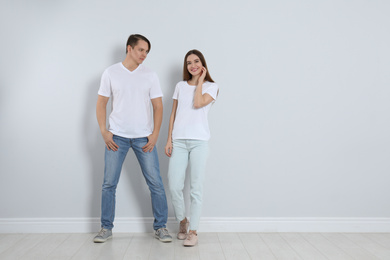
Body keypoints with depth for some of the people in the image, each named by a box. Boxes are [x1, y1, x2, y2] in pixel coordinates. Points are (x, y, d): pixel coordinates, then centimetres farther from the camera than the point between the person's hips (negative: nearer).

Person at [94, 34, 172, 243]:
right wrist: (104, 132, -5)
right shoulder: (111, 73, 5)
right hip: (116, 136, 0)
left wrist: (155, 134, -5)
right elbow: (101, 104, 5)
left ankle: (160, 227, 13)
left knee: (155, 183, -1)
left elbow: (158, 107, 5)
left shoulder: (150, 76, 6)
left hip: (143, 137, 1)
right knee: (109, 183, 3)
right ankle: (106, 228, 18)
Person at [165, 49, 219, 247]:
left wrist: (200, 80, 0)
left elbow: (198, 103, -12)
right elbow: (173, 114, 13)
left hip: (199, 141, -2)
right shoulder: (180, 86, 16)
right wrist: (169, 140, 6)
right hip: (179, 141, 3)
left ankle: (193, 231, 10)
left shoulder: (211, 86, 7)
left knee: (196, 187, 0)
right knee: (174, 186, -3)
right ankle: (182, 221, 21)